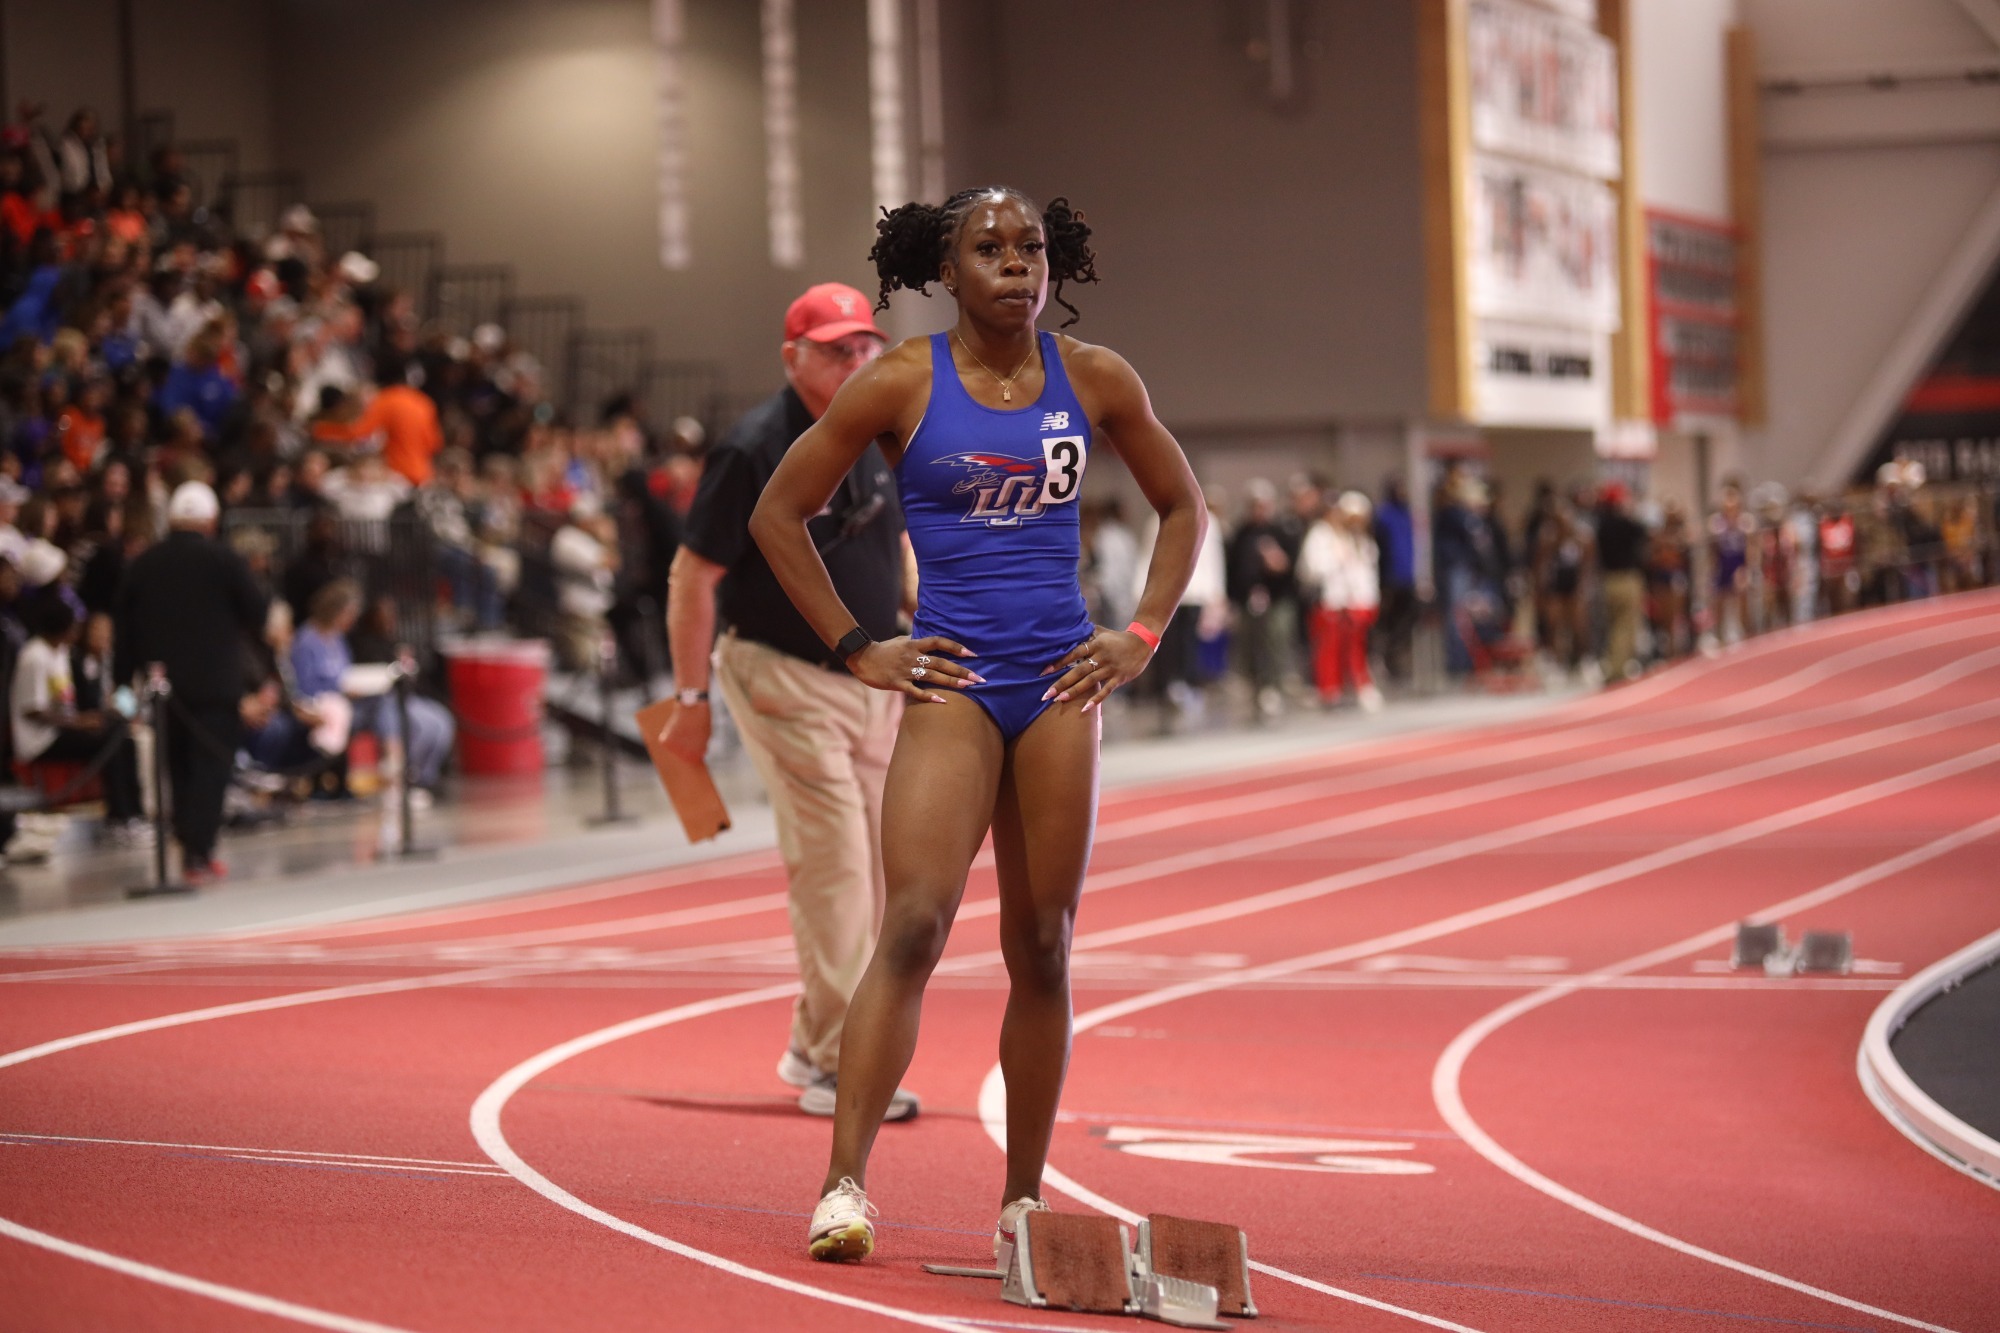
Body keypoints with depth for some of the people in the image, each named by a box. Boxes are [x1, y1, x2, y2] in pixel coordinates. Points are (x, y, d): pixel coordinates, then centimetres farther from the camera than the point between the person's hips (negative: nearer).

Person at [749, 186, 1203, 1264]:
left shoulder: (1094, 380, 6)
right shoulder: (900, 385, -2)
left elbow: (1183, 506, 19)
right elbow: (778, 513, 4)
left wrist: (1142, 636, 8)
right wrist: (857, 650, 0)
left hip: (1061, 687, 3)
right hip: (952, 686, -3)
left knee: (1042, 948, 6)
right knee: (914, 924, -17)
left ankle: (1022, 1200, 14)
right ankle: (844, 1184, -19)